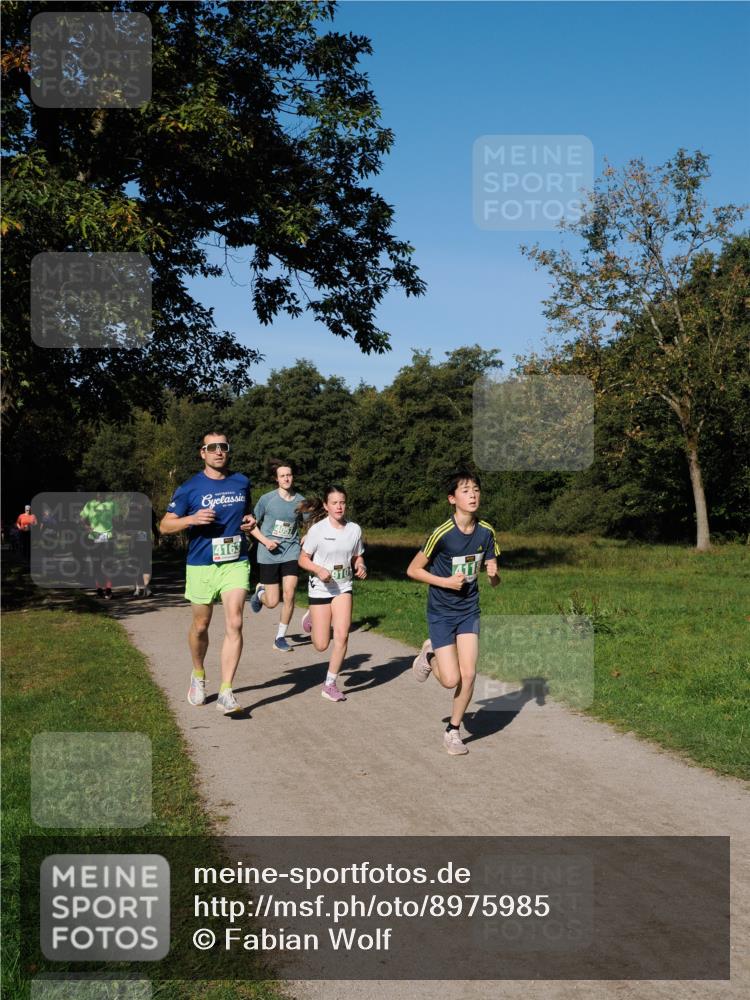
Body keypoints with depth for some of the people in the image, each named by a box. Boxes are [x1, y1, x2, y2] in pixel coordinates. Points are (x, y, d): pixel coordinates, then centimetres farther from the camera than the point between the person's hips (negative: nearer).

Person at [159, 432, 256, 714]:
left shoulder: (242, 483, 7)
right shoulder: (190, 488, -3)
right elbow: (165, 526, -2)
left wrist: (250, 521, 2)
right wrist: (192, 519, -19)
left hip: (236, 563, 1)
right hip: (201, 566, -1)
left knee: (234, 623, -14)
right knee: (200, 626, 12)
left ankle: (226, 692, -12)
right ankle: (198, 675, 40)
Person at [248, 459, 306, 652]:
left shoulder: (300, 501, 0)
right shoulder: (267, 499, -7)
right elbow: (252, 525, 2)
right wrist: (265, 541, -14)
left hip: (291, 553, 2)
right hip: (269, 556, -2)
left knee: (289, 594, -12)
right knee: (272, 602, 1)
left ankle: (280, 638, 5)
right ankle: (260, 592, 38)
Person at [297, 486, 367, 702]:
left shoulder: (354, 529, -2)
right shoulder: (318, 529, -12)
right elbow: (303, 559, -5)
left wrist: (360, 567, -10)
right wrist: (319, 570, -24)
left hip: (343, 588, 2)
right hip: (320, 588, -2)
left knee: (342, 636, -14)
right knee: (321, 645, 2)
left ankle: (330, 684, 3)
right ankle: (313, 619, 40)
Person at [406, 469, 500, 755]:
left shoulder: (486, 532, -5)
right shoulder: (442, 534, -20)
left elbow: (493, 580, 3)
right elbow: (413, 570, -11)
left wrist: (493, 574, -20)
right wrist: (446, 582, -20)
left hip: (469, 611, 4)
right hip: (441, 613, -4)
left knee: (468, 675, -3)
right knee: (451, 680, -7)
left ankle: (453, 732, 18)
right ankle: (430, 653, 26)